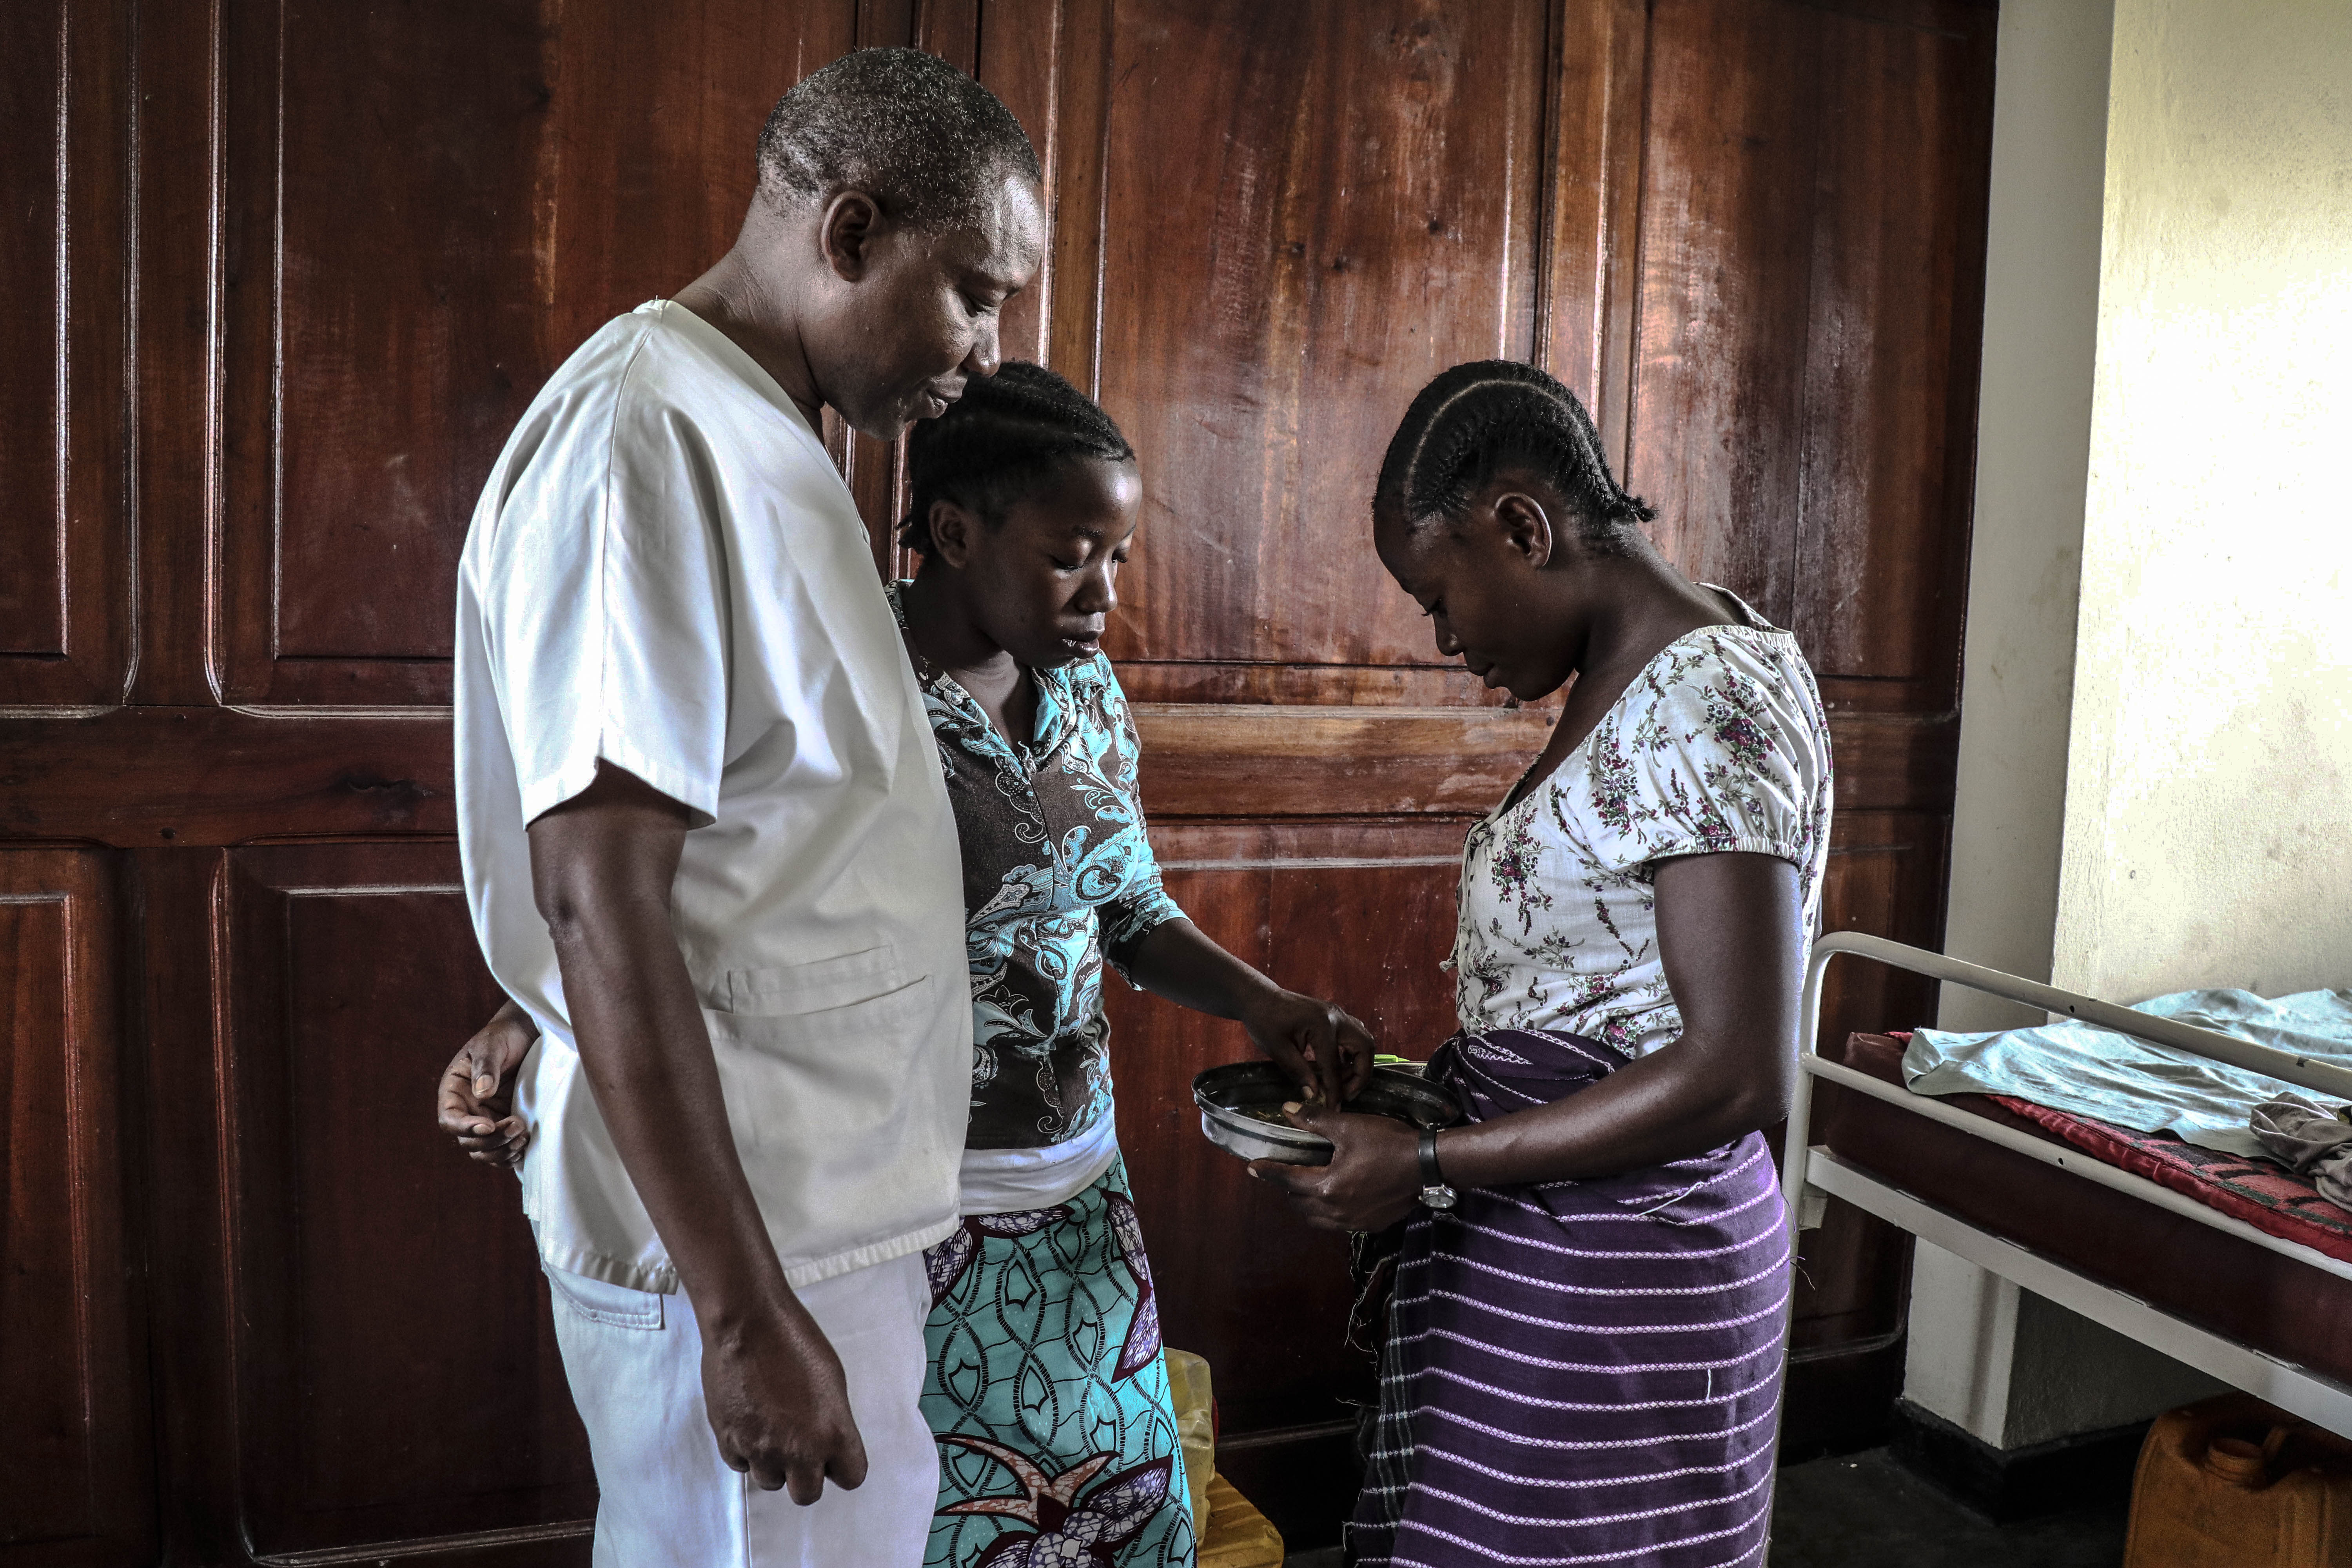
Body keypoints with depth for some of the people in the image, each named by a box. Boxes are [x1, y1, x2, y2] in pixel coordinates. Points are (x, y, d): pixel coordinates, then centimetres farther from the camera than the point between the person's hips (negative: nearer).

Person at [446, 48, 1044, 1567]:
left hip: (827, 1209, 10)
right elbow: (596, 904, -22)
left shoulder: (758, 442, 13)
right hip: (740, 1245, -10)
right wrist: (747, 1311, -21)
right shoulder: (647, 438, -17)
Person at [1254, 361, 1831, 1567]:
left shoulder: (1707, 699, -20)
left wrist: (1426, 1165, -21)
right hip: (1542, 1257, 9)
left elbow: (1739, 1074, -25)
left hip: (1612, 1285, -9)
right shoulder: (1623, 682, 10)